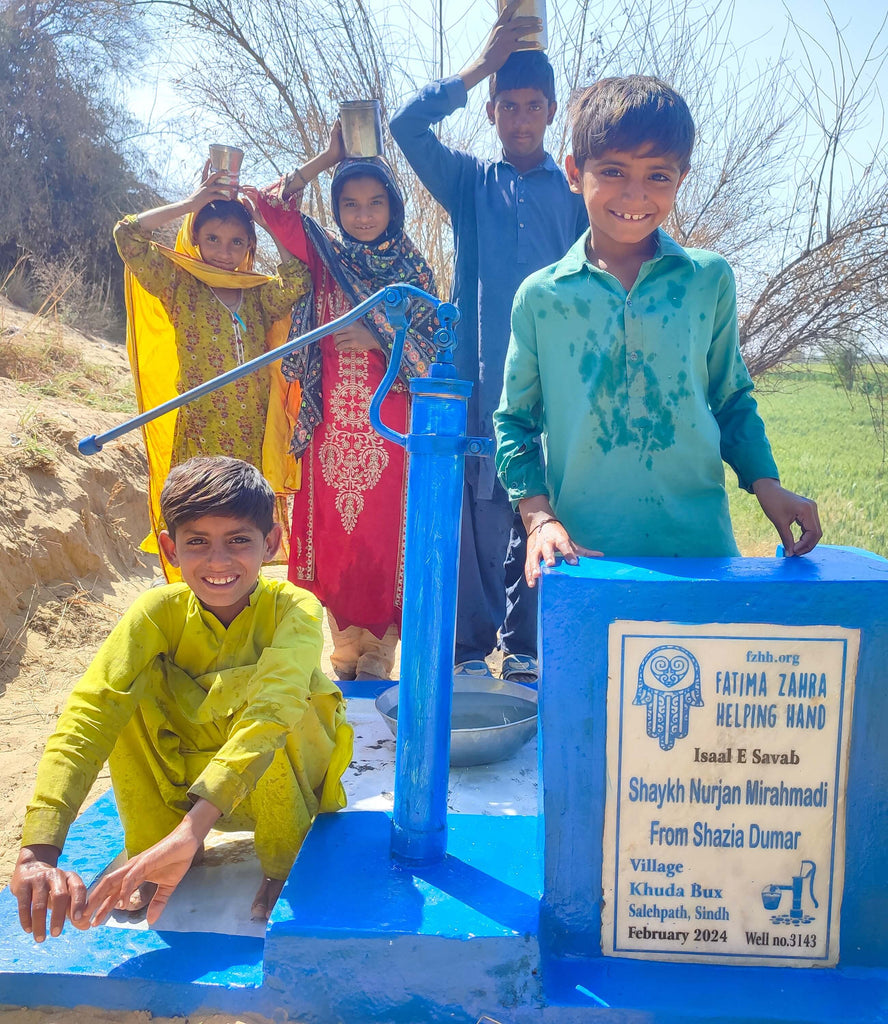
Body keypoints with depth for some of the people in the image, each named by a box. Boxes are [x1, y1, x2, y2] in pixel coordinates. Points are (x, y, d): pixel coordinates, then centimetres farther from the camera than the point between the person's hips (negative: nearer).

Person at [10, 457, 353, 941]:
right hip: (191, 785, 3)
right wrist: (38, 852, -45)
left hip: (288, 786, -2)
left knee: (250, 681, -33)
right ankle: (149, 846, -3)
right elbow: (87, 713, -31)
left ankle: (284, 861, -11)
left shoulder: (293, 608, -25)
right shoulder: (160, 611, -18)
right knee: (129, 685, -22)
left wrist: (191, 828, -57)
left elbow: (272, 712, -44)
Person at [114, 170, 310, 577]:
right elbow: (128, 235, -4)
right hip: (199, 440, -3)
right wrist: (192, 203, -1)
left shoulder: (259, 294, 14)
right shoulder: (180, 286, 6)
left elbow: (297, 279, -6)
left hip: (255, 443, 3)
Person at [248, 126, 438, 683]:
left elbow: (430, 349, 2)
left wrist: (376, 339, -13)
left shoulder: (414, 269, 6)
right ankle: (345, 648, 18)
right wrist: (328, 157, 3)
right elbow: (271, 205, 2)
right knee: (332, 530, 4)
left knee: (381, 532, 0)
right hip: (331, 422, 2)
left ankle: (378, 654, 12)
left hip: (388, 424, -2)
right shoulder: (326, 256, 10)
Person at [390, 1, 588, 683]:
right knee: (476, 509, -2)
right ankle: (474, 645, 9)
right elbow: (406, 125, 0)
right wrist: (480, 66, -2)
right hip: (476, 373, 0)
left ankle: (524, 646, 12)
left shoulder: (576, 191, 13)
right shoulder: (469, 182, 13)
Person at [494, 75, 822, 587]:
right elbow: (516, 420, 6)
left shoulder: (710, 280, 4)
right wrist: (540, 517, -6)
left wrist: (766, 483, 1)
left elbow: (732, 399, 14)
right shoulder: (540, 295, 1)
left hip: (700, 546, 1)